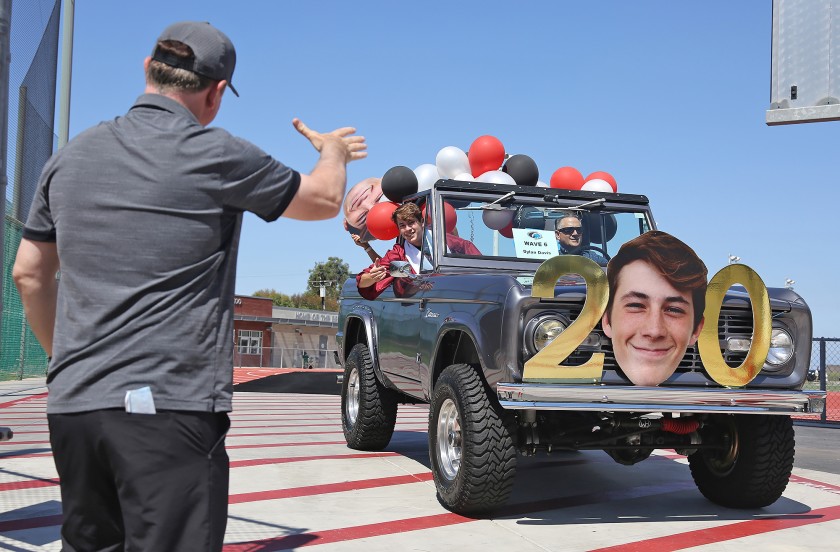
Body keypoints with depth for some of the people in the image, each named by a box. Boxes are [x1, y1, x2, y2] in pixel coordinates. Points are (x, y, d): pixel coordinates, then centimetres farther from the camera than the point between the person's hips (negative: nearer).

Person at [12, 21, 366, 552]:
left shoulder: (69, 159, 11)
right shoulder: (216, 155, -5)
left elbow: (29, 274, 19)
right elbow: (324, 200, 10)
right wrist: (333, 151, 31)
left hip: (72, 406, 6)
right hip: (168, 407, -6)